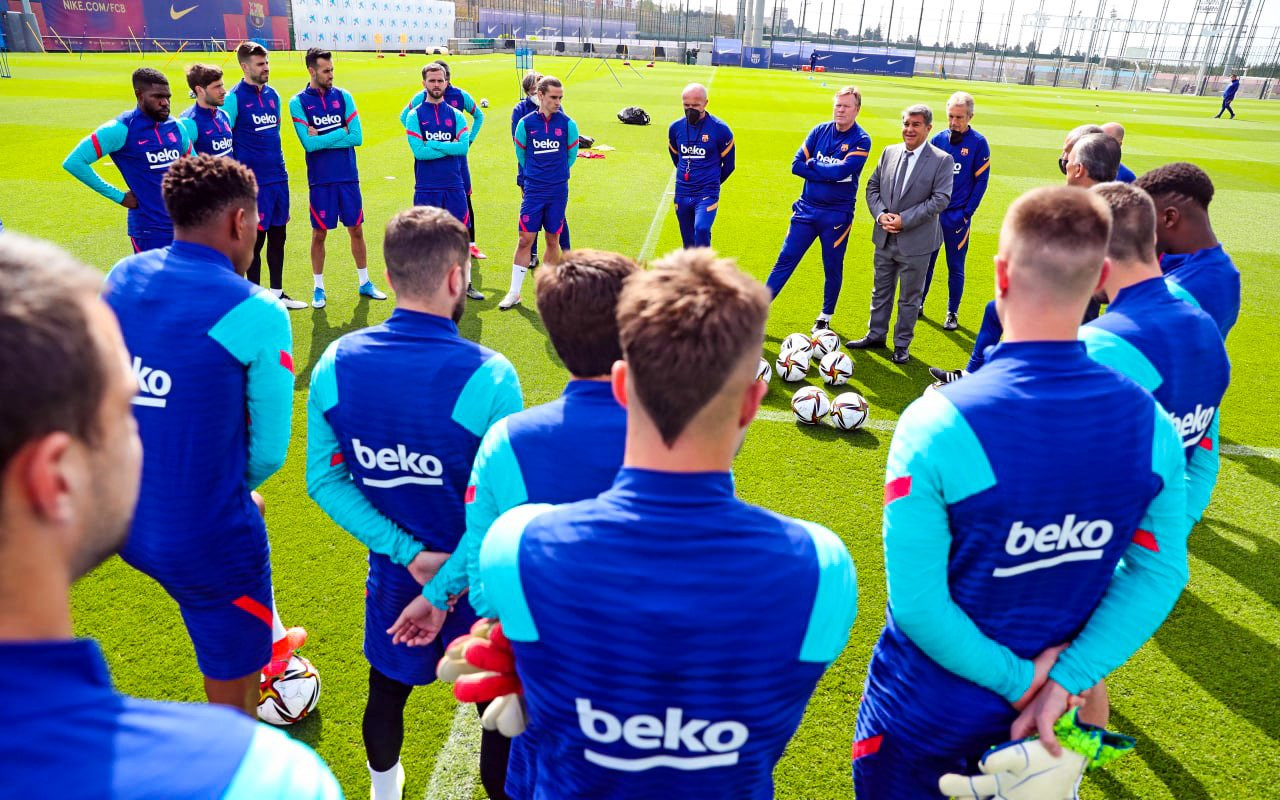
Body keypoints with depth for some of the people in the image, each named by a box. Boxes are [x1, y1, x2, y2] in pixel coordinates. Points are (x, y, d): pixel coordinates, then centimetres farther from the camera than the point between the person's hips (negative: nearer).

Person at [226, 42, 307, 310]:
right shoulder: (234, 98, -10)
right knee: (255, 240, 1)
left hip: (279, 177, 6)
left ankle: (277, 294, 24)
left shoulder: (273, 95, 10)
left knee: (278, 236, 12)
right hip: (253, 182, -6)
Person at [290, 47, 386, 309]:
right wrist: (342, 132, -9)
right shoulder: (298, 103, -4)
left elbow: (357, 137, -6)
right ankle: (319, 288, 18)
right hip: (320, 180, -2)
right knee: (319, 234, 5)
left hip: (348, 177, 2)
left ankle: (365, 283, 22)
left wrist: (322, 139, -10)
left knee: (356, 230, 9)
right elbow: (309, 143, -14)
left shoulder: (344, 97, 3)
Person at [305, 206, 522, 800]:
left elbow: (324, 480, -6)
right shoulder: (489, 377, -26)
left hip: (393, 573, 5)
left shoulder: (335, 364, -11)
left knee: (387, 692, 29)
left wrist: (407, 552, -10)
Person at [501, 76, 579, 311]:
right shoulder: (526, 123, -2)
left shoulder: (568, 124, -1)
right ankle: (514, 292, 4)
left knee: (553, 240, 7)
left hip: (558, 192, 1)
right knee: (525, 240, -2)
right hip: (533, 191, 0)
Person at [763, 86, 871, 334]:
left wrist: (813, 164, -10)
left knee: (833, 267, 9)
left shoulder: (861, 140, -8)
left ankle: (825, 318, 25)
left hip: (837, 215, -3)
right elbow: (796, 165, -6)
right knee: (785, 260, 3)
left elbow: (842, 170, -22)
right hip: (806, 208, 3)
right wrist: (828, 172, -15)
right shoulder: (819, 131, 3)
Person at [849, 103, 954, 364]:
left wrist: (905, 219, -21)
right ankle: (876, 335, 33)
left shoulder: (942, 160, -9)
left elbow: (941, 199, -15)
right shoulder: (889, 152, 5)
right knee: (881, 291, 18)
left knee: (909, 298, 8)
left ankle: (902, 345, 21)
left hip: (916, 242, -4)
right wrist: (880, 214, -9)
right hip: (885, 238, 5)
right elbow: (872, 186, 9)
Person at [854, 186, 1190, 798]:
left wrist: (1020, 680, -14)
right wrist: (1061, 681, -12)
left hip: (922, 719, -4)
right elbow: (1160, 573, -9)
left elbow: (917, 602, -27)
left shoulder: (935, 425, -29)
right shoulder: (1150, 421, -14)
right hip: (1044, 706, 4)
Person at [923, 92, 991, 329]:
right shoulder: (938, 139, 4)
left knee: (955, 267, 5)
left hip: (958, 217, -3)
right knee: (925, 261, 10)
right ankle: (918, 304, 23)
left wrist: (967, 213, -10)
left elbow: (981, 181, -4)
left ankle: (953, 313, 15)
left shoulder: (978, 143, -5)